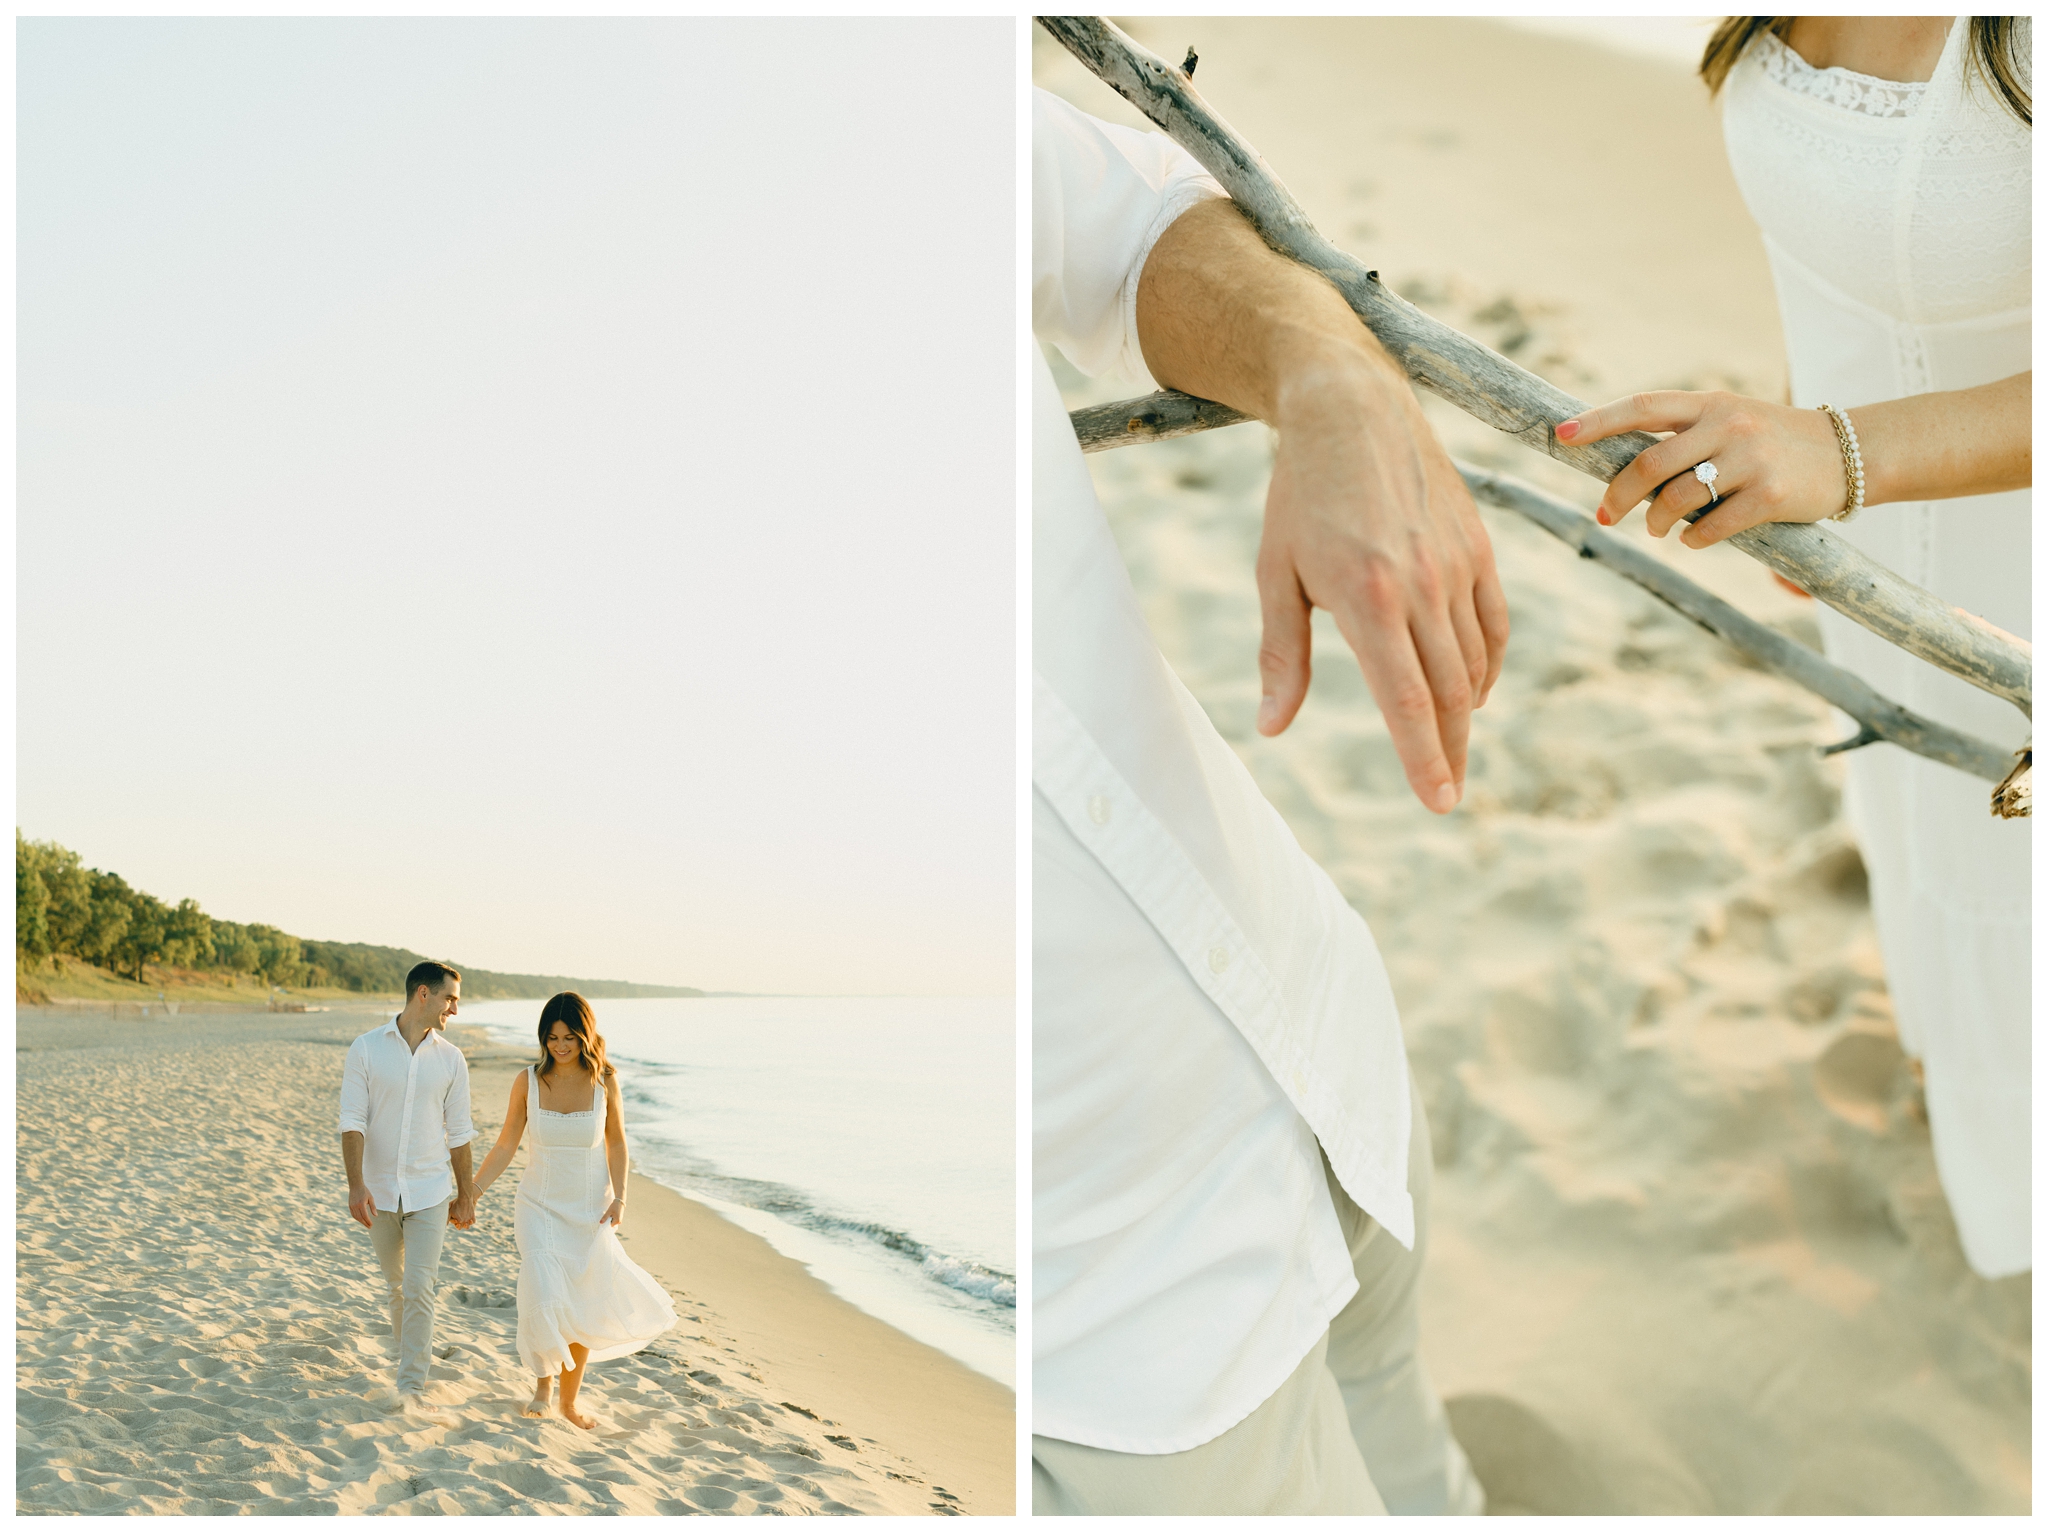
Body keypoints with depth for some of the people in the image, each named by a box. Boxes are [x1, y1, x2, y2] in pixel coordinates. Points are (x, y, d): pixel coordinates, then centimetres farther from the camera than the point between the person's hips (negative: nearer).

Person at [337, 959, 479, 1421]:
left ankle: (412, 1388, -7)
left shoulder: (450, 1059, 0)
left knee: (419, 1288, -9)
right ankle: (411, 1359, 36)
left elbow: (459, 1132, 6)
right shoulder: (366, 1049, -6)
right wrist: (357, 1185, -18)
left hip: (430, 1193, 0)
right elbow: (352, 1121, -9)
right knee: (397, 1286, 15)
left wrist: (465, 1194, 8)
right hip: (381, 1192, 0)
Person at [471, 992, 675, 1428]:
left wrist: (619, 1196, -7)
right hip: (541, 1206, -1)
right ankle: (543, 1381, 11)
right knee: (545, 1299, -16)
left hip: (590, 1210, 1)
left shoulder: (604, 1081, -6)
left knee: (582, 1311, 6)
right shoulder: (528, 1081, -7)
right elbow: (506, 1146, 1)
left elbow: (615, 1142, 4)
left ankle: (570, 1400, 25)